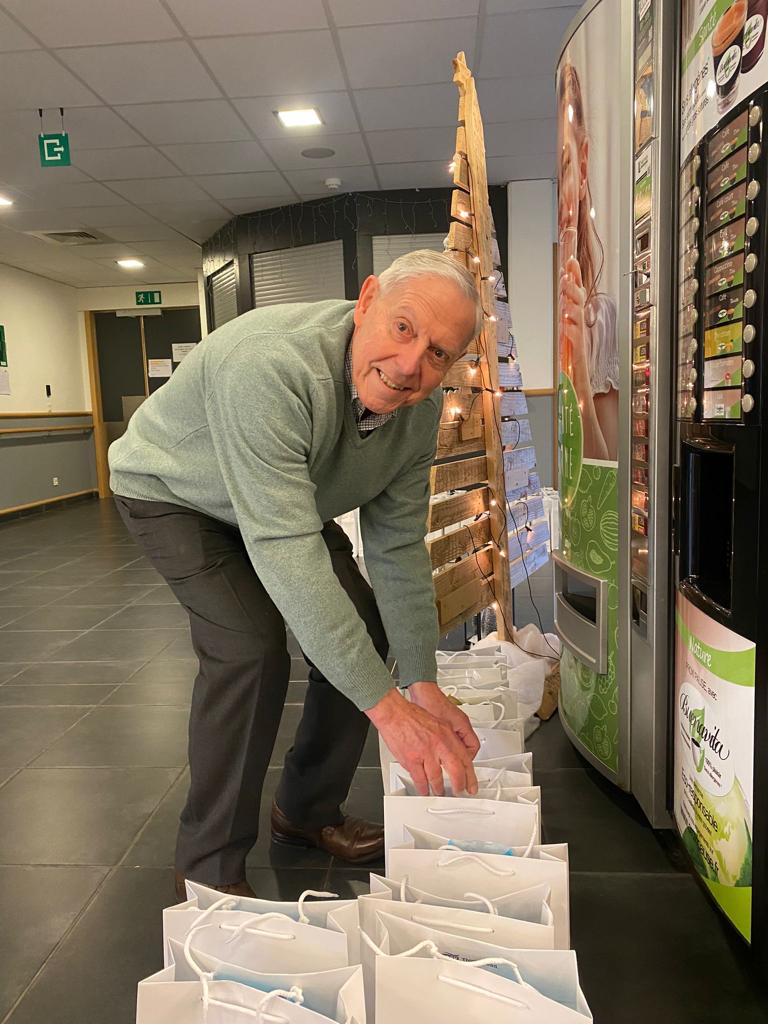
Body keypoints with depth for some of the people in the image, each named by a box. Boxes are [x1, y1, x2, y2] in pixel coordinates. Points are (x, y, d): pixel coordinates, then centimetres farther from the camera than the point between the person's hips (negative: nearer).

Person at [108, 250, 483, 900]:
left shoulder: (420, 407, -19)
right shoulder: (270, 366, -43)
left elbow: (397, 547, -12)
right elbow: (286, 555, -46)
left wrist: (424, 686, -14)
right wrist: (387, 707, -43)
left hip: (285, 497, 7)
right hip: (172, 493, -6)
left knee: (361, 634, -1)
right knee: (252, 649, -25)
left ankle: (308, 810, 20)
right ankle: (209, 869, -4)